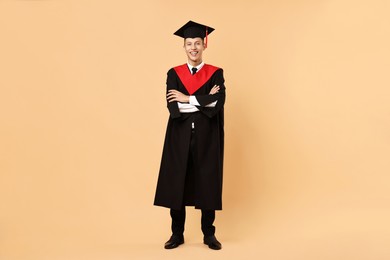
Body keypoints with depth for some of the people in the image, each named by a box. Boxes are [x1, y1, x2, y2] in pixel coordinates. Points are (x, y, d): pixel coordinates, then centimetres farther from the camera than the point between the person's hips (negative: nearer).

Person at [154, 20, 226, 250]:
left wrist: (188, 99, -12)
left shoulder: (216, 73, 3)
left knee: (207, 184, 4)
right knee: (176, 184, 4)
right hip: (180, 138, 1)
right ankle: (177, 234, 17)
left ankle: (209, 234, 18)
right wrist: (204, 100, -14)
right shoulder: (174, 74, 5)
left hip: (207, 138, -1)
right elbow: (173, 107, -8)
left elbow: (219, 103, -14)